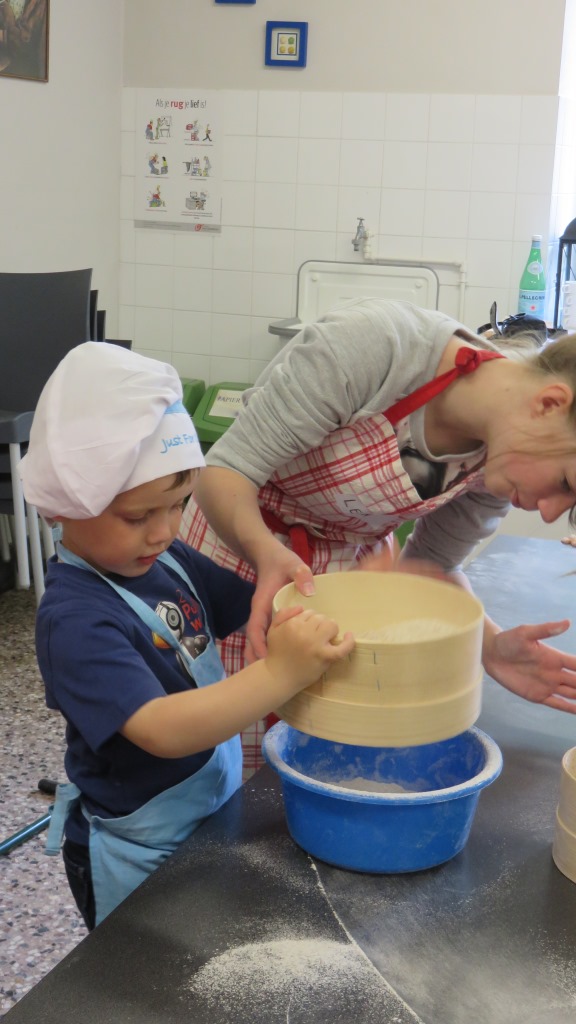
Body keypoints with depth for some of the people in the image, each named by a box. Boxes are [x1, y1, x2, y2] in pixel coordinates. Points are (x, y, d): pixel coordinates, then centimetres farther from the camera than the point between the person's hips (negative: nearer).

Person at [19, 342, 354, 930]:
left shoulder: (166, 560, -7)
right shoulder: (75, 620, -29)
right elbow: (161, 730, -38)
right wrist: (281, 674, -46)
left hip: (214, 809, 7)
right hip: (140, 855, -7)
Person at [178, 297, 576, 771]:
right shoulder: (372, 342, -33)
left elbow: (430, 564, 0)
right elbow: (224, 472, -27)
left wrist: (491, 644, -18)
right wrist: (267, 553, -46)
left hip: (355, 560, 4)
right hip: (240, 537, -4)